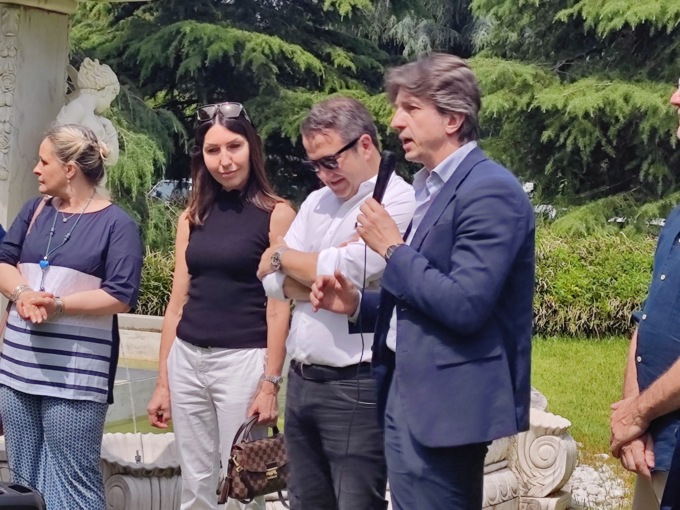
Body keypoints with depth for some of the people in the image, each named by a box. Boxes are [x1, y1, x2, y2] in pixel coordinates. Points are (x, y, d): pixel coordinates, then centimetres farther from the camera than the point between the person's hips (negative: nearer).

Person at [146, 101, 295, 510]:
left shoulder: (276, 214, -5)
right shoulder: (193, 218, 10)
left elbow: (279, 307, -8)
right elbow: (178, 304, 12)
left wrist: (271, 383, -13)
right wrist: (162, 382, 11)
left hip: (242, 360, -5)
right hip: (186, 359, 5)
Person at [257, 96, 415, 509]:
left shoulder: (399, 201, -9)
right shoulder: (316, 203, 15)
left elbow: (344, 273, -18)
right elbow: (275, 282, 7)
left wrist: (283, 255, 0)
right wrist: (327, 276, -11)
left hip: (355, 388, -8)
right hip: (302, 381, 8)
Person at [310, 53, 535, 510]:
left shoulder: (490, 190, -16)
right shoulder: (432, 187, 15)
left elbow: (464, 306, -25)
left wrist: (393, 249, -14)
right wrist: (357, 303, 7)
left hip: (444, 406, -10)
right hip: (407, 396, 10)